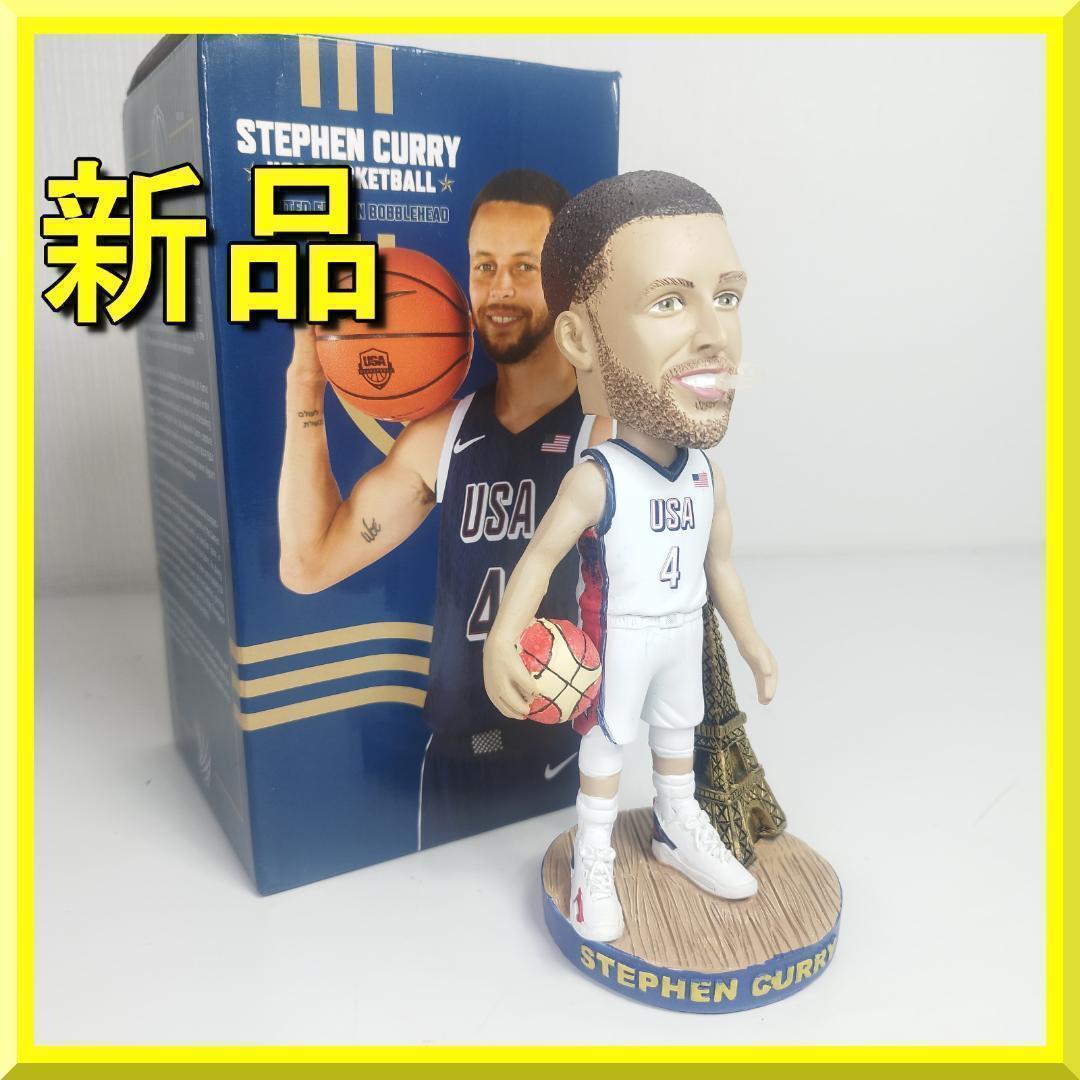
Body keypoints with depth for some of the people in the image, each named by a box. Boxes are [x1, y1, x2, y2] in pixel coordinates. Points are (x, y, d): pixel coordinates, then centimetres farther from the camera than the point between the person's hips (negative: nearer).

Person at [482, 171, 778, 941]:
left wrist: (751, 643, 11)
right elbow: (540, 557, -26)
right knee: (607, 742, 9)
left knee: (678, 731, 23)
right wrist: (503, 642, -37)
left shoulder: (707, 476, -7)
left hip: (684, 632, 6)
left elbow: (720, 567, 5)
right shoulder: (597, 478, -26)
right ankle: (594, 862, 29)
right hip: (621, 636, -6)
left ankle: (679, 832, 46)